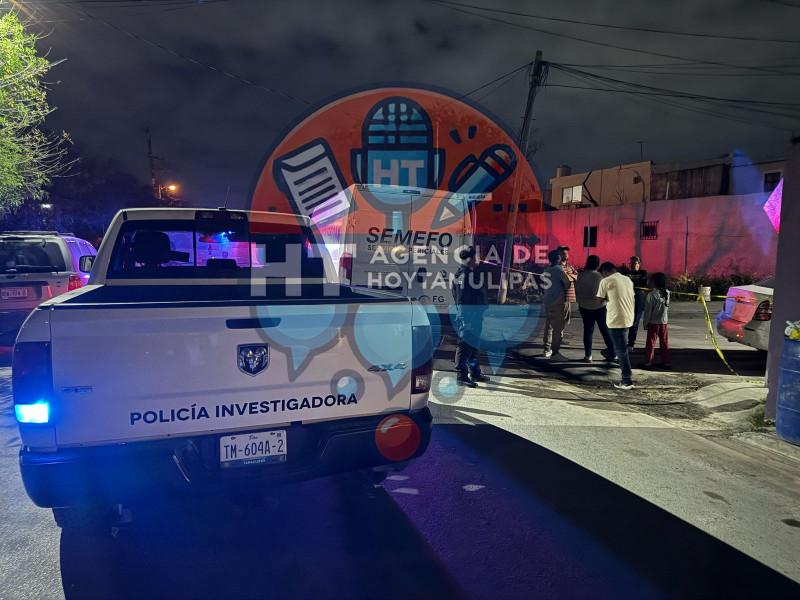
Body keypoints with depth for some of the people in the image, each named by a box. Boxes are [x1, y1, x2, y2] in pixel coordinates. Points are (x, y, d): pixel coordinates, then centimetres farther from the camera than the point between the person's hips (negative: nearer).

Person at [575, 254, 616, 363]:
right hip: (599, 307, -2)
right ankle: (612, 353, 16)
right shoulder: (600, 276, -14)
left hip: (585, 307, 2)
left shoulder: (580, 276, -5)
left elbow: (577, 292, 1)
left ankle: (588, 355, 9)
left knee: (588, 330, 8)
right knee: (605, 330, 9)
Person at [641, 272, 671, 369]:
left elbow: (648, 310, -10)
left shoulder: (651, 294, -14)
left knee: (650, 343, 1)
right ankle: (666, 362, 16)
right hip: (664, 322, 4)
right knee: (664, 342, 11)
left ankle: (648, 362, 3)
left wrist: (645, 323, -4)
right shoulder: (667, 293, 0)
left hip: (653, 322, -4)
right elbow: (667, 307, 6)